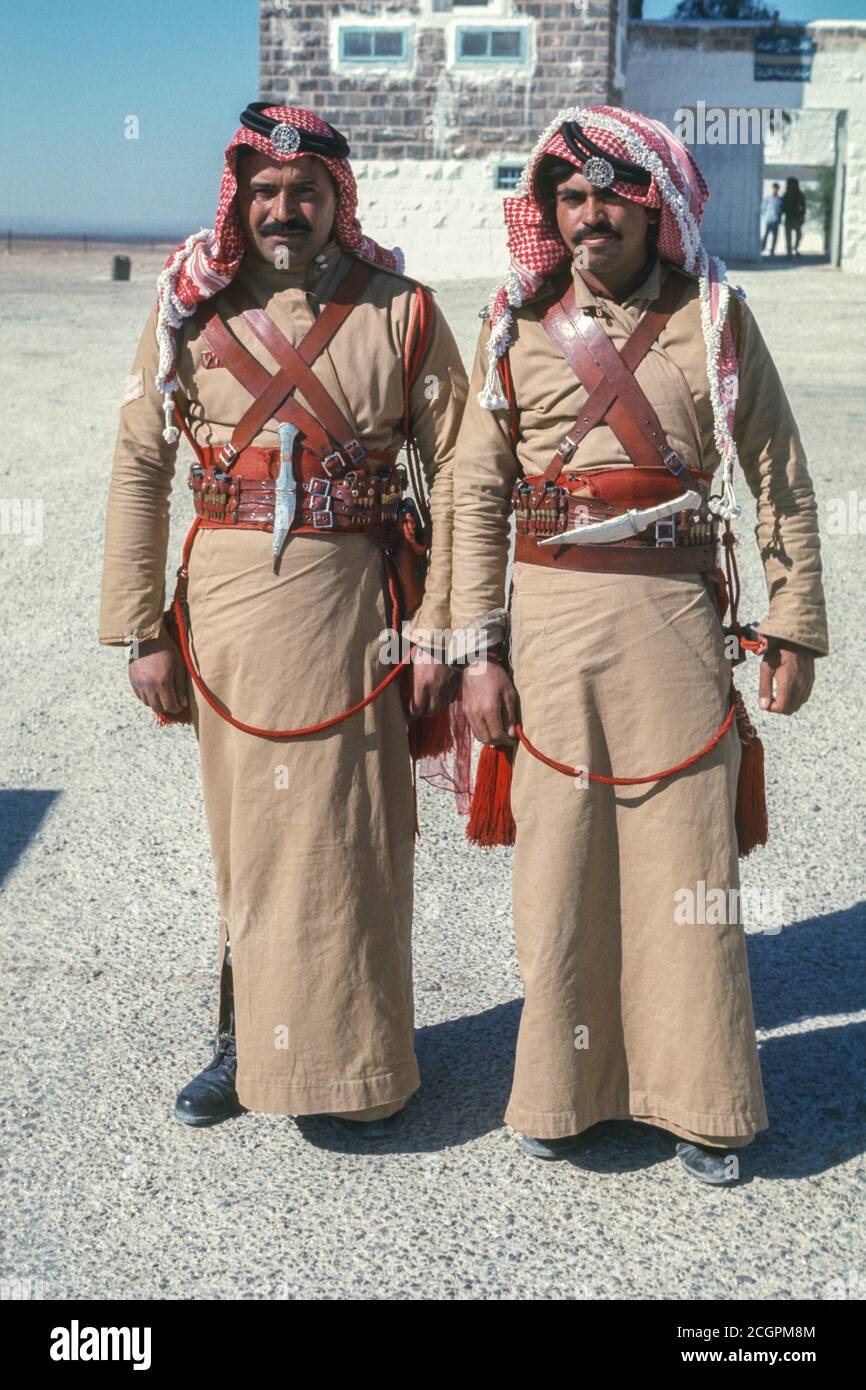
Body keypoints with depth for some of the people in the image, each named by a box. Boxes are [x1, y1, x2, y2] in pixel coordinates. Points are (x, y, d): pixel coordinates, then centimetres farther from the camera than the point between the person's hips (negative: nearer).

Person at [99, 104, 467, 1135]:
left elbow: (450, 474, -2)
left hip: (352, 602, -1)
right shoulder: (189, 309, 4)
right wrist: (141, 631, -1)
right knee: (243, 825, 10)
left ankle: (357, 1057, 21)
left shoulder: (400, 313, 0)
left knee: (350, 830, 3)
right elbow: (139, 468, 4)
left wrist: (436, 631, -7)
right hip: (227, 598, 2)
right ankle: (247, 1038, 28)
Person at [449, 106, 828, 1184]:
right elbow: (477, 496, 6)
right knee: (559, 859, 6)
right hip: (549, 621, 1)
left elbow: (782, 487, 6)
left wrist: (794, 631, 2)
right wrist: (478, 649, 0)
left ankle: (698, 1102, 19)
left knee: (688, 860, 3)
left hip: (677, 620, -1)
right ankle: (562, 1088, 23)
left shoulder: (717, 325, 4)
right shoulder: (517, 329, 7)